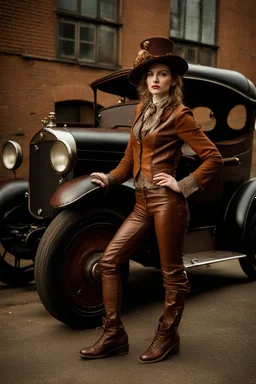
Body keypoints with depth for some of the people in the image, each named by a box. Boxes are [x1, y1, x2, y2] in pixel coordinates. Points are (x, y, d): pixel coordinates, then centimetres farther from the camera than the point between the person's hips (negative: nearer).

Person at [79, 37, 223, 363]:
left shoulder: (178, 115, -4)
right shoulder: (141, 110, 15)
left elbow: (213, 158, -8)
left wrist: (183, 186, -12)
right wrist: (110, 178, 5)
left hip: (167, 201, -7)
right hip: (141, 202, 8)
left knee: (172, 272, 4)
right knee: (109, 261, 3)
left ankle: (167, 337, 23)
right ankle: (113, 335, 14)